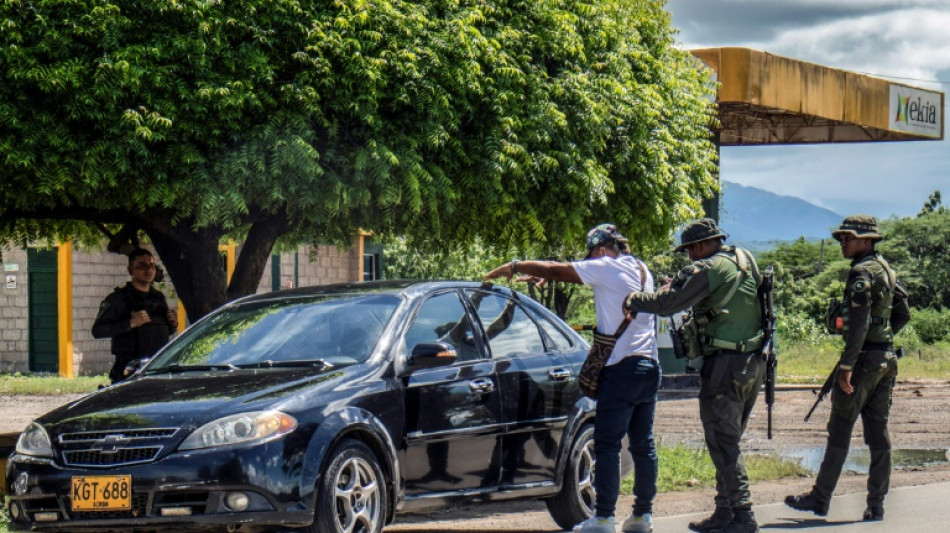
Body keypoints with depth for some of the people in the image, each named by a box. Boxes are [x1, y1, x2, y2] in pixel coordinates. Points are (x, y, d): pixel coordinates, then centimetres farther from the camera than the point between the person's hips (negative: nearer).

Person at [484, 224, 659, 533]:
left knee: (607, 444, -6)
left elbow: (556, 269, 0)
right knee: (643, 444, 10)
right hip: (650, 367, 8)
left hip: (622, 368, -8)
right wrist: (544, 277, 28)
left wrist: (514, 267, 11)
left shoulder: (607, 268, -5)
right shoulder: (642, 271, 18)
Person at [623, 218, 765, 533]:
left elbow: (667, 304, -14)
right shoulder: (745, 262, 14)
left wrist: (633, 300, 1)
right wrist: (677, 284, 20)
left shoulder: (708, 269, -12)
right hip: (753, 364, 9)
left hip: (725, 365, -9)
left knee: (723, 444, -6)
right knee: (728, 442, 15)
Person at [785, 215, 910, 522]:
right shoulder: (886, 270, 14)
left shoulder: (861, 272, -14)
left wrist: (847, 365, -22)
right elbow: (903, 314, 21)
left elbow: (859, 321, -21)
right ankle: (876, 504, 8)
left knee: (840, 430, -2)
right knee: (878, 432, 8)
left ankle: (820, 499, 3)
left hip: (864, 359, -9)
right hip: (887, 359, 9)